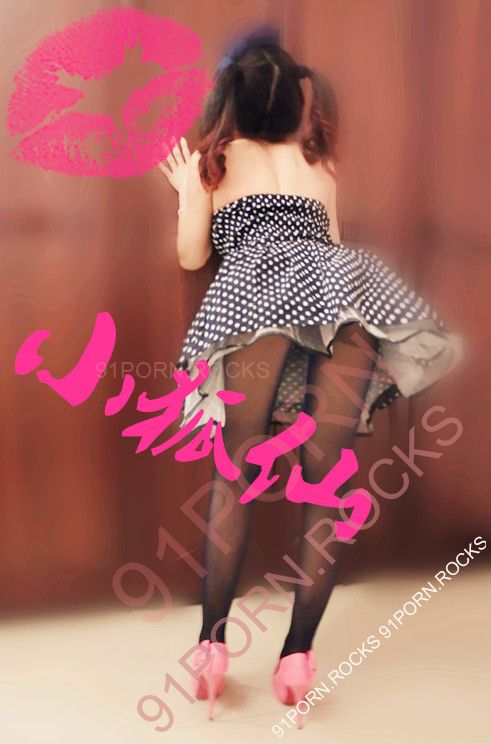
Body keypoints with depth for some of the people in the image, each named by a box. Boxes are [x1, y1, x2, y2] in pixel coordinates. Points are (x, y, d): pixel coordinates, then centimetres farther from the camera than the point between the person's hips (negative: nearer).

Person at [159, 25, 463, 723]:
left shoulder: (213, 160, 23)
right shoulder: (317, 158, 30)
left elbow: (192, 255, 25)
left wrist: (187, 191, 34)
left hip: (259, 293, -2)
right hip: (344, 294, 3)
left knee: (236, 472, 2)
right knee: (324, 481, 2)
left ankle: (213, 644, -2)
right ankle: (298, 654, 0)